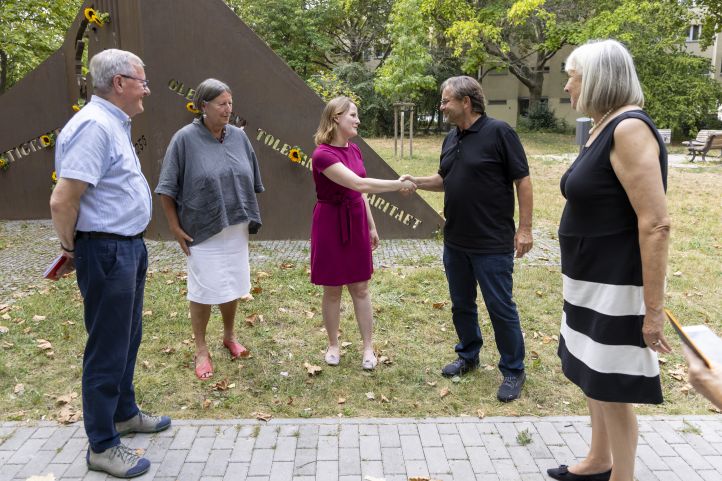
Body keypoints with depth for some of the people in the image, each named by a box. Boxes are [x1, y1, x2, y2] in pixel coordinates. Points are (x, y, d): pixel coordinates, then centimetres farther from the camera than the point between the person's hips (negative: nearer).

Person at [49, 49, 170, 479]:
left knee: (128, 338, 22)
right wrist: (73, 251, -9)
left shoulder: (115, 124, 13)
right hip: (107, 253, -10)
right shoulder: (94, 126, -20)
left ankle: (124, 413, 40)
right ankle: (103, 446, 17)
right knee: (108, 348, 1)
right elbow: (62, 201, -24)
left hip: (129, 247, 10)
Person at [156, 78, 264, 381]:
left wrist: (249, 217, 11)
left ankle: (229, 336, 37)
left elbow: (250, 182, 12)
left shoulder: (238, 136, 2)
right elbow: (167, 189, -8)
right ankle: (201, 348, 22)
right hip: (202, 230, -4)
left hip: (236, 229, 5)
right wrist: (176, 228, -9)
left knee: (234, 285, 15)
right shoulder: (185, 139, -11)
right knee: (203, 289, 3)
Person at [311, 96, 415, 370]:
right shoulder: (322, 154, -19)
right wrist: (398, 185, -20)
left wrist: (371, 226, 15)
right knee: (332, 289, 8)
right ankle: (333, 345, 25)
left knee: (360, 288, 9)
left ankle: (368, 348, 19)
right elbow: (359, 184, -27)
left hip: (356, 223, 6)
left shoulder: (354, 150, 5)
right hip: (331, 224, -6)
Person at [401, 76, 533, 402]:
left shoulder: (499, 132, -13)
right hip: (455, 241, 7)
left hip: (492, 243, -7)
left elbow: (522, 180, -12)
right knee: (462, 304, 17)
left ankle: (513, 371, 18)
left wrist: (524, 228, -15)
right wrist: (417, 182, 3)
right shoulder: (451, 139, 10)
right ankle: (468, 356, 36)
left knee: (500, 308, 2)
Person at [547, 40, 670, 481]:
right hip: (593, 281, 10)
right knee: (594, 377, 21)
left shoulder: (629, 128, -20)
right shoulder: (605, 128, 9)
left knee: (612, 387, 4)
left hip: (617, 285, -10)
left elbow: (656, 224, -25)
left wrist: (654, 309, -24)